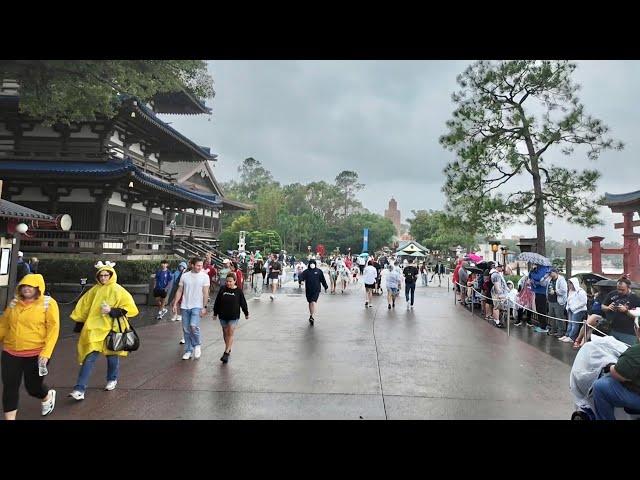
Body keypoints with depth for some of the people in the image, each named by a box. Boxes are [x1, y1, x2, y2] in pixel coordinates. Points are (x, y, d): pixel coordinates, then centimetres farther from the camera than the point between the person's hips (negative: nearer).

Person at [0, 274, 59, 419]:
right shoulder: (14, 303, 7)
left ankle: (48, 395, 43)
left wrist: (46, 353, -19)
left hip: (36, 354, -4)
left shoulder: (48, 303, -8)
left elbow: (53, 329, -13)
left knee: (33, 387, 8)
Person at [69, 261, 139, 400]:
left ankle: (112, 379, 38)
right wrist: (79, 324, 16)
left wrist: (112, 311, -19)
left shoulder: (118, 291, -6)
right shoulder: (94, 290, 5)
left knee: (112, 356, 13)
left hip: (111, 329, -2)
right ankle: (80, 390, -3)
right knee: (89, 358, -5)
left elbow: (130, 309, -9)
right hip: (93, 328, 2)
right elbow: (84, 307, 15)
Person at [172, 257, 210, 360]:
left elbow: (205, 293, -6)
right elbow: (180, 291, 9)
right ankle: (188, 351, 21)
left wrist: (204, 307, -11)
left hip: (197, 306, -4)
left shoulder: (204, 276, -4)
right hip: (185, 306, 4)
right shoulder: (184, 276, 5)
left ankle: (197, 345, 6)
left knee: (193, 326, -20)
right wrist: (175, 304, 2)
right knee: (186, 329, 8)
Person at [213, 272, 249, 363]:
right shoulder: (222, 290, -1)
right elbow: (217, 302, 6)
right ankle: (228, 349, 30)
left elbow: (243, 303, 1)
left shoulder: (238, 291, -7)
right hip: (223, 316, 3)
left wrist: (246, 313, 8)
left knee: (230, 333, -6)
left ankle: (226, 353, -5)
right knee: (225, 333, 13)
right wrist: (215, 313, 9)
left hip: (234, 316, -3)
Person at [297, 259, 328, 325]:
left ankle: (311, 316, -18)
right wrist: (301, 280, -35)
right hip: (308, 290, 2)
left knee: (313, 302, -16)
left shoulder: (319, 271, 1)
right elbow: (301, 276, -13)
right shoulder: (306, 271, 2)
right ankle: (311, 315, 30)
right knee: (310, 302, 14)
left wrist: (326, 287, 14)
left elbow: (323, 280, 9)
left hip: (316, 290, -2)